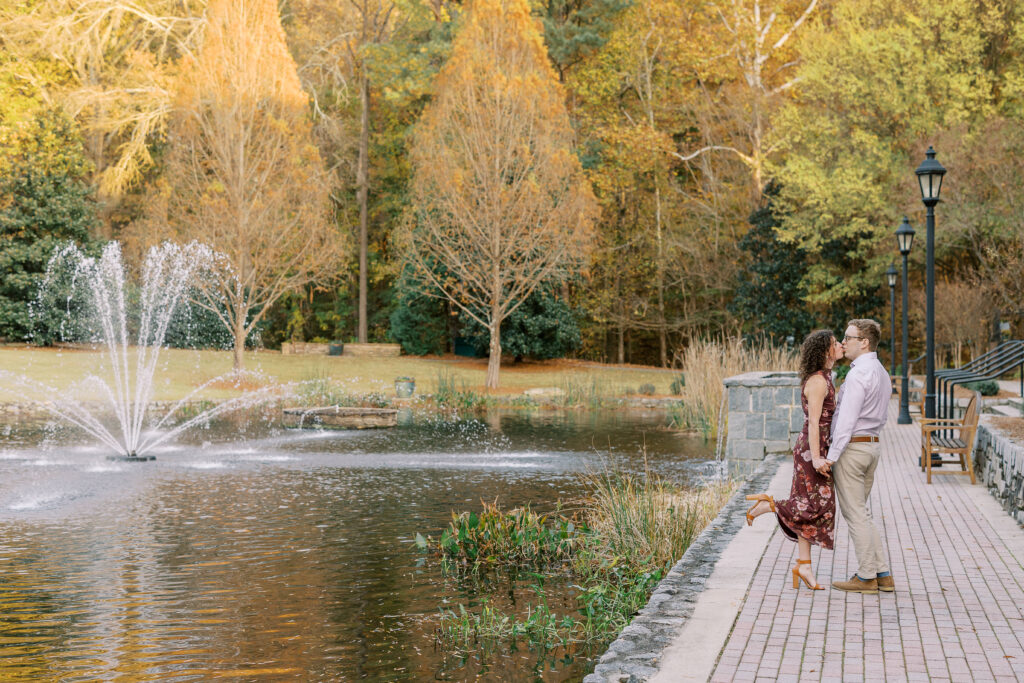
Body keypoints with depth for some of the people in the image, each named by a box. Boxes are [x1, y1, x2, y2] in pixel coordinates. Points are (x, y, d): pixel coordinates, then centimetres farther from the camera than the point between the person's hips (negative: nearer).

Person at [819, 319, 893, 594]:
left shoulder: (858, 375, -17)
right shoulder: (882, 373, 14)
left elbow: (847, 420, -21)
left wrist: (831, 457, -20)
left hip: (851, 447, -10)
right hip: (873, 445, 10)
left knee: (855, 513, -1)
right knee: (860, 512, 16)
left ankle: (866, 577, 4)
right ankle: (883, 575, 14)